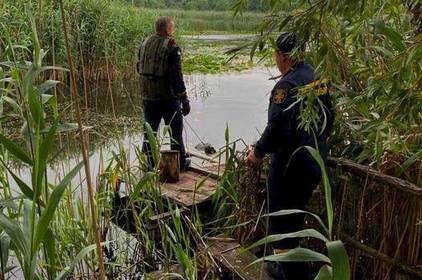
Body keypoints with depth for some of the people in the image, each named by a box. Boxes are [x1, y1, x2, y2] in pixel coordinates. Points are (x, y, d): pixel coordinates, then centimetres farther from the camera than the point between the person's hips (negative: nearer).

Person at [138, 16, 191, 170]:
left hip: (147, 95, 6)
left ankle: (150, 162, 20)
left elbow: (139, 68, 15)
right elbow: (177, 76, -18)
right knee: (175, 130, 9)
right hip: (168, 96, -5)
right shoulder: (172, 47, -15)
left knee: (150, 130, 14)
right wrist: (184, 100, -15)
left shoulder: (145, 43, 5)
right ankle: (180, 162, 20)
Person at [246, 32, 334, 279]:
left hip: (291, 165, -9)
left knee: (282, 223, 7)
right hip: (315, 161, 9)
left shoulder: (288, 85, -20)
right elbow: (329, 118, 16)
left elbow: (277, 127, -27)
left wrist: (258, 152, -12)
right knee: (295, 218, 23)